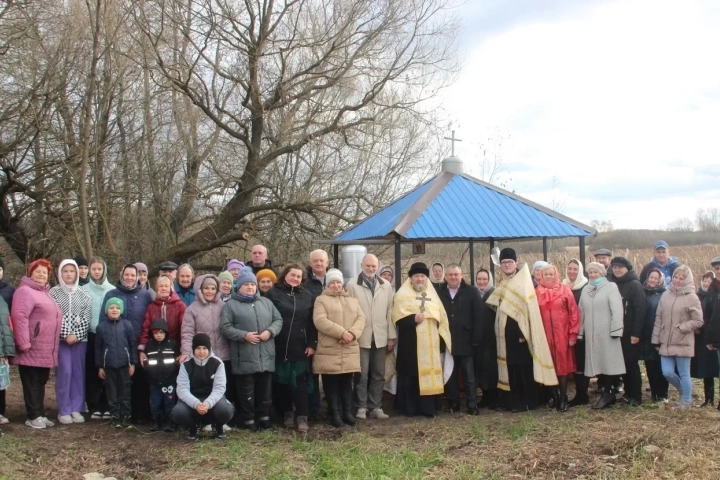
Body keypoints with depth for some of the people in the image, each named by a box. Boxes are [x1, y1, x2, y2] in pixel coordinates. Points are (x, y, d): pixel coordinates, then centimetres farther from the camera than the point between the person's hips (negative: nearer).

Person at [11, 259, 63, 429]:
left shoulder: (45, 293, 20)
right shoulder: (25, 291, -10)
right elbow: (19, 317, -20)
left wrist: (54, 347, 23)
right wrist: (24, 343, -25)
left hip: (45, 350, 9)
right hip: (32, 349, -9)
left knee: (41, 382, 14)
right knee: (32, 383, -1)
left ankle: (40, 414, 21)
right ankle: (33, 416, 4)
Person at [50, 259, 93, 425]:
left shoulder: (84, 294, 8)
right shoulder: (54, 292, 3)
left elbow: (87, 316, 2)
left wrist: (76, 335, -9)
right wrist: (66, 335, -12)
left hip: (80, 338, 2)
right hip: (61, 338, -2)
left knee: (78, 372, 3)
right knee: (64, 372, -6)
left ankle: (77, 409, 10)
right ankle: (64, 411, 1)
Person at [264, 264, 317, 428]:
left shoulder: (308, 296, 9)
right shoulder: (273, 294, 2)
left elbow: (313, 322, 7)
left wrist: (312, 344, -1)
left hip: (300, 347, 1)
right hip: (279, 347, -1)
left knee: (300, 382, -1)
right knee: (281, 382, 7)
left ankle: (302, 416, 1)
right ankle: (286, 413, 20)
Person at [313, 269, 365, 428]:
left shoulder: (353, 300, 17)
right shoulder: (321, 300, 1)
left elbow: (361, 318, 6)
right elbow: (320, 321, -12)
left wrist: (352, 333, -14)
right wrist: (341, 332, -20)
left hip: (350, 350, 4)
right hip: (329, 351, -4)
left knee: (347, 382, 9)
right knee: (331, 383, 1)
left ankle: (348, 412, 15)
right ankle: (335, 414, 9)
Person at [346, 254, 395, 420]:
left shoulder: (386, 285, 8)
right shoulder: (352, 285, -2)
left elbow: (390, 311, 7)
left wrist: (392, 336, 4)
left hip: (380, 337, 3)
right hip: (361, 337, -3)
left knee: (378, 375, 9)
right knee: (362, 374, 2)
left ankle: (376, 407, 16)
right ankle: (361, 407, 11)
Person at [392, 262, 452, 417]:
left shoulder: (433, 296, 16)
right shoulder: (402, 295, 2)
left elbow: (441, 318, 17)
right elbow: (398, 317, -9)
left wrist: (443, 340, 11)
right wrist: (413, 318, -23)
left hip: (430, 343, 4)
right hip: (410, 343, -4)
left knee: (430, 373, 3)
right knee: (410, 375, -3)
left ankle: (428, 407, 8)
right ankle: (409, 407, 4)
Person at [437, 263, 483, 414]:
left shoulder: (472, 292, 0)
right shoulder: (438, 293, 4)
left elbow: (478, 316, -3)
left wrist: (476, 338, -8)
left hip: (465, 341, -2)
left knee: (469, 375, 3)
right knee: (450, 374, 9)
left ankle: (472, 405, 8)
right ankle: (452, 404, 18)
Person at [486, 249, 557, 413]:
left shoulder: (523, 281, -8)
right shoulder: (503, 286, 16)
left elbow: (527, 307, -16)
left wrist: (524, 333, -22)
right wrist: (500, 331, 12)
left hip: (520, 332, -8)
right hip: (507, 334, 8)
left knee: (524, 367, -4)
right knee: (512, 367, 9)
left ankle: (527, 402, 3)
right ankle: (514, 401, 15)